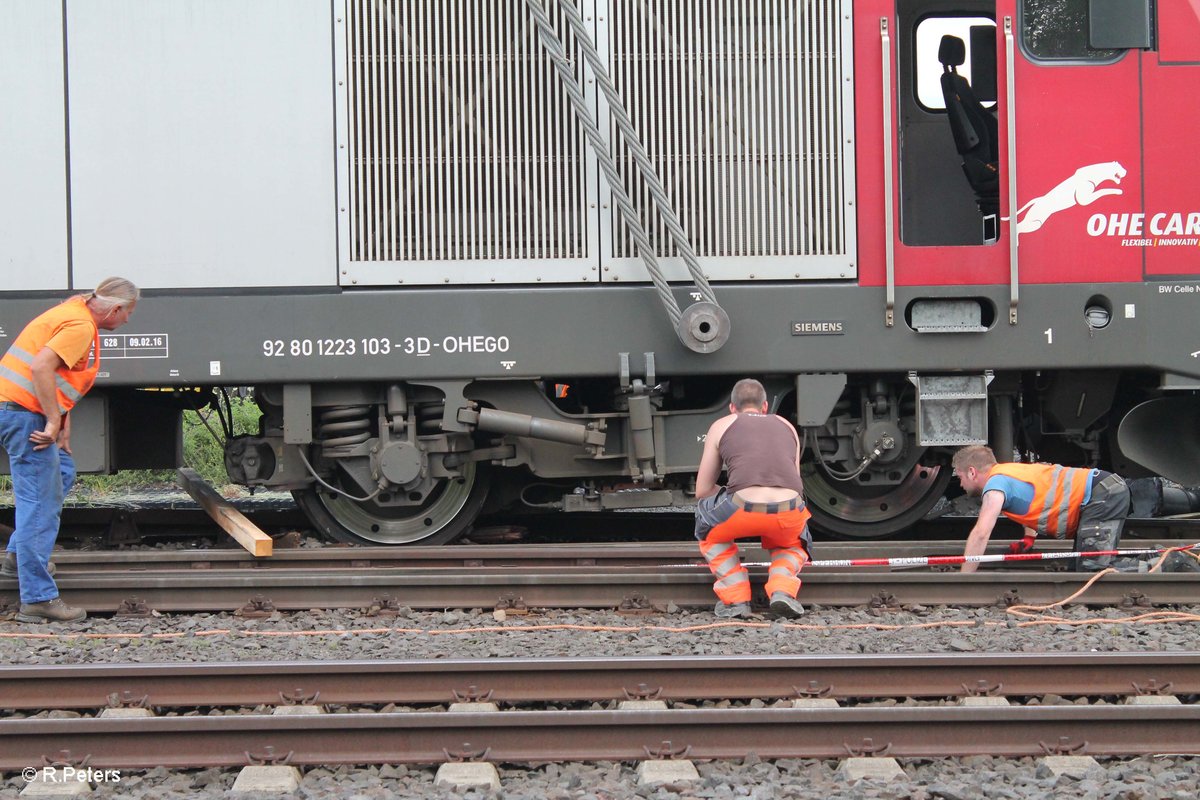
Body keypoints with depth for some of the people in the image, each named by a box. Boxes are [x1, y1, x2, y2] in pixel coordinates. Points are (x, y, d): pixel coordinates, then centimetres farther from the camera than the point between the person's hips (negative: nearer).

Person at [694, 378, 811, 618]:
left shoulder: (721, 426, 23)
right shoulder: (787, 426, 30)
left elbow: (702, 491, 25)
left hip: (744, 510, -2)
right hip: (790, 515, 2)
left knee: (707, 529, 32)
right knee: (794, 544, 38)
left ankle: (736, 599, 16)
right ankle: (782, 590, 7)